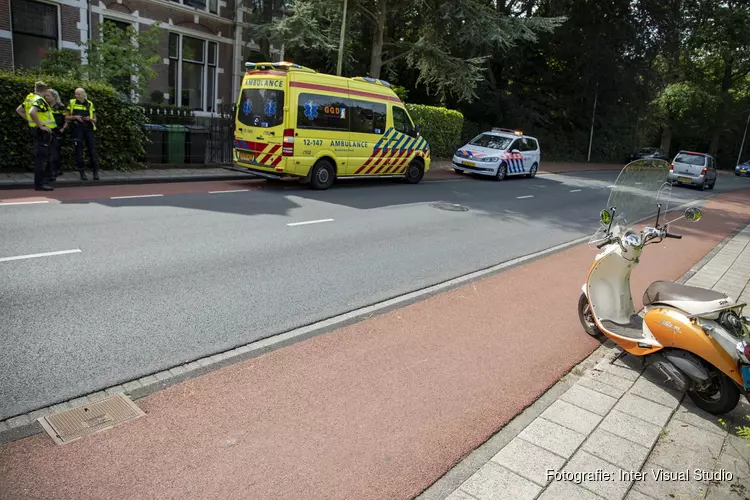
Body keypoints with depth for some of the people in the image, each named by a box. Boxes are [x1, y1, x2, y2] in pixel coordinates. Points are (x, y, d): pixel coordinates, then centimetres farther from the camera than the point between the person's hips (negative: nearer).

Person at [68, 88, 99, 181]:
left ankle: (96, 172, 5)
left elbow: (95, 120, 12)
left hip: (89, 129, 0)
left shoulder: (90, 104, 9)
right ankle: (82, 173, 6)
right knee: (79, 151, 0)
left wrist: (90, 119, -10)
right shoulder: (72, 103, 7)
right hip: (77, 129, 0)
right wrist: (75, 117, -10)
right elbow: (67, 118, 9)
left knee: (92, 150, -3)